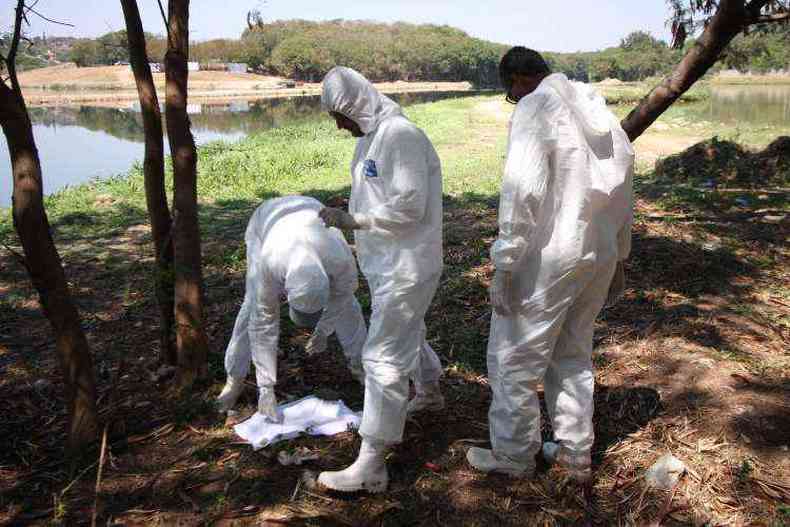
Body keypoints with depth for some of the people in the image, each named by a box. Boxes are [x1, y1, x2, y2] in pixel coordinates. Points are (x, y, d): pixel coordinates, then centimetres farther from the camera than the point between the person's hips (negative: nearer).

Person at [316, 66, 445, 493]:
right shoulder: (371, 137, 11)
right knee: (406, 332, 27)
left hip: (406, 266, -10)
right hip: (385, 262, 10)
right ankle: (429, 393, 53)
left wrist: (352, 220, -22)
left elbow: (409, 206, -24)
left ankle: (370, 466, 0)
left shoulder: (402, 136, -19)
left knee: (383, 357, -8)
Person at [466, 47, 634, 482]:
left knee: (514, 357, 8)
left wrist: (504, 265, -20)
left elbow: (522, 190, -22)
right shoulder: (598, 111, 13)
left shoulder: (533, 109, -12)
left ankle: (514, 454, 22)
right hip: (599, 255, 8)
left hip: (546, 258, -8)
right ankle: (575, 454, 31)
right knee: (573, 355, 20)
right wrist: (618, 255, 23)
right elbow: (622, 189, 16)